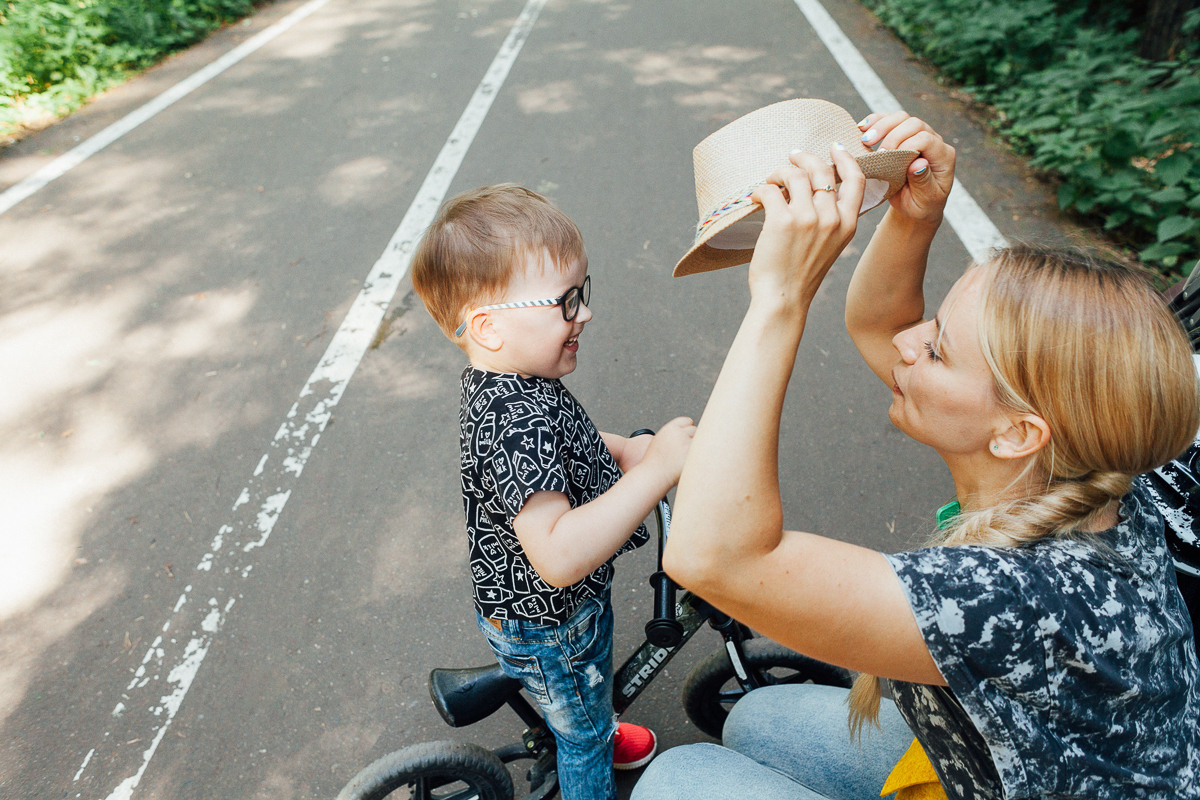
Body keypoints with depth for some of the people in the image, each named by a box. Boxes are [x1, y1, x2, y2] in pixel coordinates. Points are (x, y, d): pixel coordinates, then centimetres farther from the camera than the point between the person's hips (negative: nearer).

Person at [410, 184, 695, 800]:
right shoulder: (518, 420, -41)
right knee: (584, 732, 23)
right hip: (546, 629, -9)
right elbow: (557, 554, -48)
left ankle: (593, 737, 67)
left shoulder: (503, 381, -9)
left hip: (533, 602, 9)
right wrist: (656, 471, -46)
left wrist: (620, 450, -2)